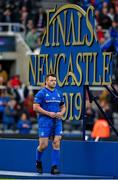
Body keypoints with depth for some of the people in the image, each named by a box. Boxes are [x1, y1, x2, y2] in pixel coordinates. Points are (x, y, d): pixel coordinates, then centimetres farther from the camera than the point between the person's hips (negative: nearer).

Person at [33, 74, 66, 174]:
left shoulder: (58, 94, 13)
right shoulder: (41, 93, -4)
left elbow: (63, 107, 22)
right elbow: (36, 107, -10)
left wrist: (61, 113, -1)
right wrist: (48, 113, -16)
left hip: (57, 121, 4)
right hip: (45, 121, -4)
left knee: (56, 142, -7)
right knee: (44, 144, -4)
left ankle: (55, 167, -6)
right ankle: (38, 161, 25)